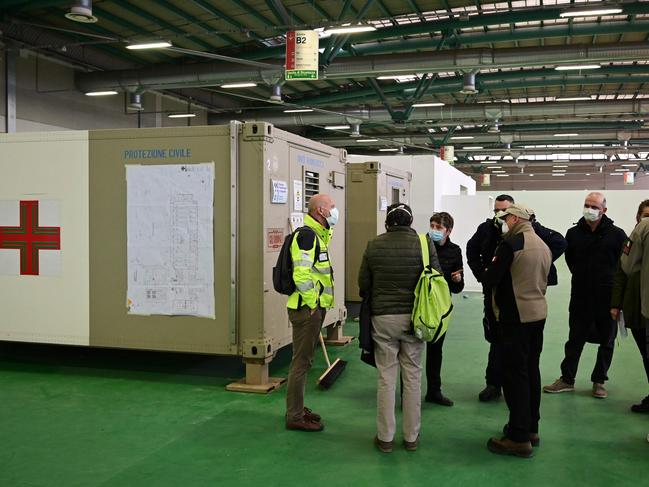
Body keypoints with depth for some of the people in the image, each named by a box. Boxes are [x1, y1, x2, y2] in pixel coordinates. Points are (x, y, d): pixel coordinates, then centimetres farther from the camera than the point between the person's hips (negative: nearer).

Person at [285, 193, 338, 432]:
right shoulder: (306, 235, -17)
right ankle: (295, 417, 5)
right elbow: (301, 274, -25)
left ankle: (297, 409, 28)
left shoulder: (317, 235, 16)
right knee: (301, 361, -3)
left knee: (304, 360, 17)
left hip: (314, 308, 10)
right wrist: (311, 304, -20)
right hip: (306, 309, -10)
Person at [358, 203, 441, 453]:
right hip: (414, 317, 0)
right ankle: (411, 437, 19)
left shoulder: (374, 245, -4)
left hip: (383, 317, 0)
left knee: (386, 378, 8)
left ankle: (385, 437, 16)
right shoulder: (424, 243, -6)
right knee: (413, 376, 11)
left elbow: (363, 284, 1)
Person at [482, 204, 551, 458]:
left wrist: (491, 267, 5)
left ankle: (519, 437, 0)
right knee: (531, 370, 15)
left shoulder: (511, 244, -15)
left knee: (515, 373, -4)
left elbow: (489, 279, -16)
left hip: (515, 316, -8)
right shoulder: (543, 245, 10)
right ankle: (531, 428, 26)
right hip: (539, 313, 8)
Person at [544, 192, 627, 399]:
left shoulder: (616, 234, -6)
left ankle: (599, 381, 22)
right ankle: (567, 379, 19)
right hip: (580, 297, 2)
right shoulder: (574, 233, 2)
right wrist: (581, 277, 10)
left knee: (607, 341, 9)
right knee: (575, 339, 9)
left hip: (608, 297, -2)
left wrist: (615, 284, -1)